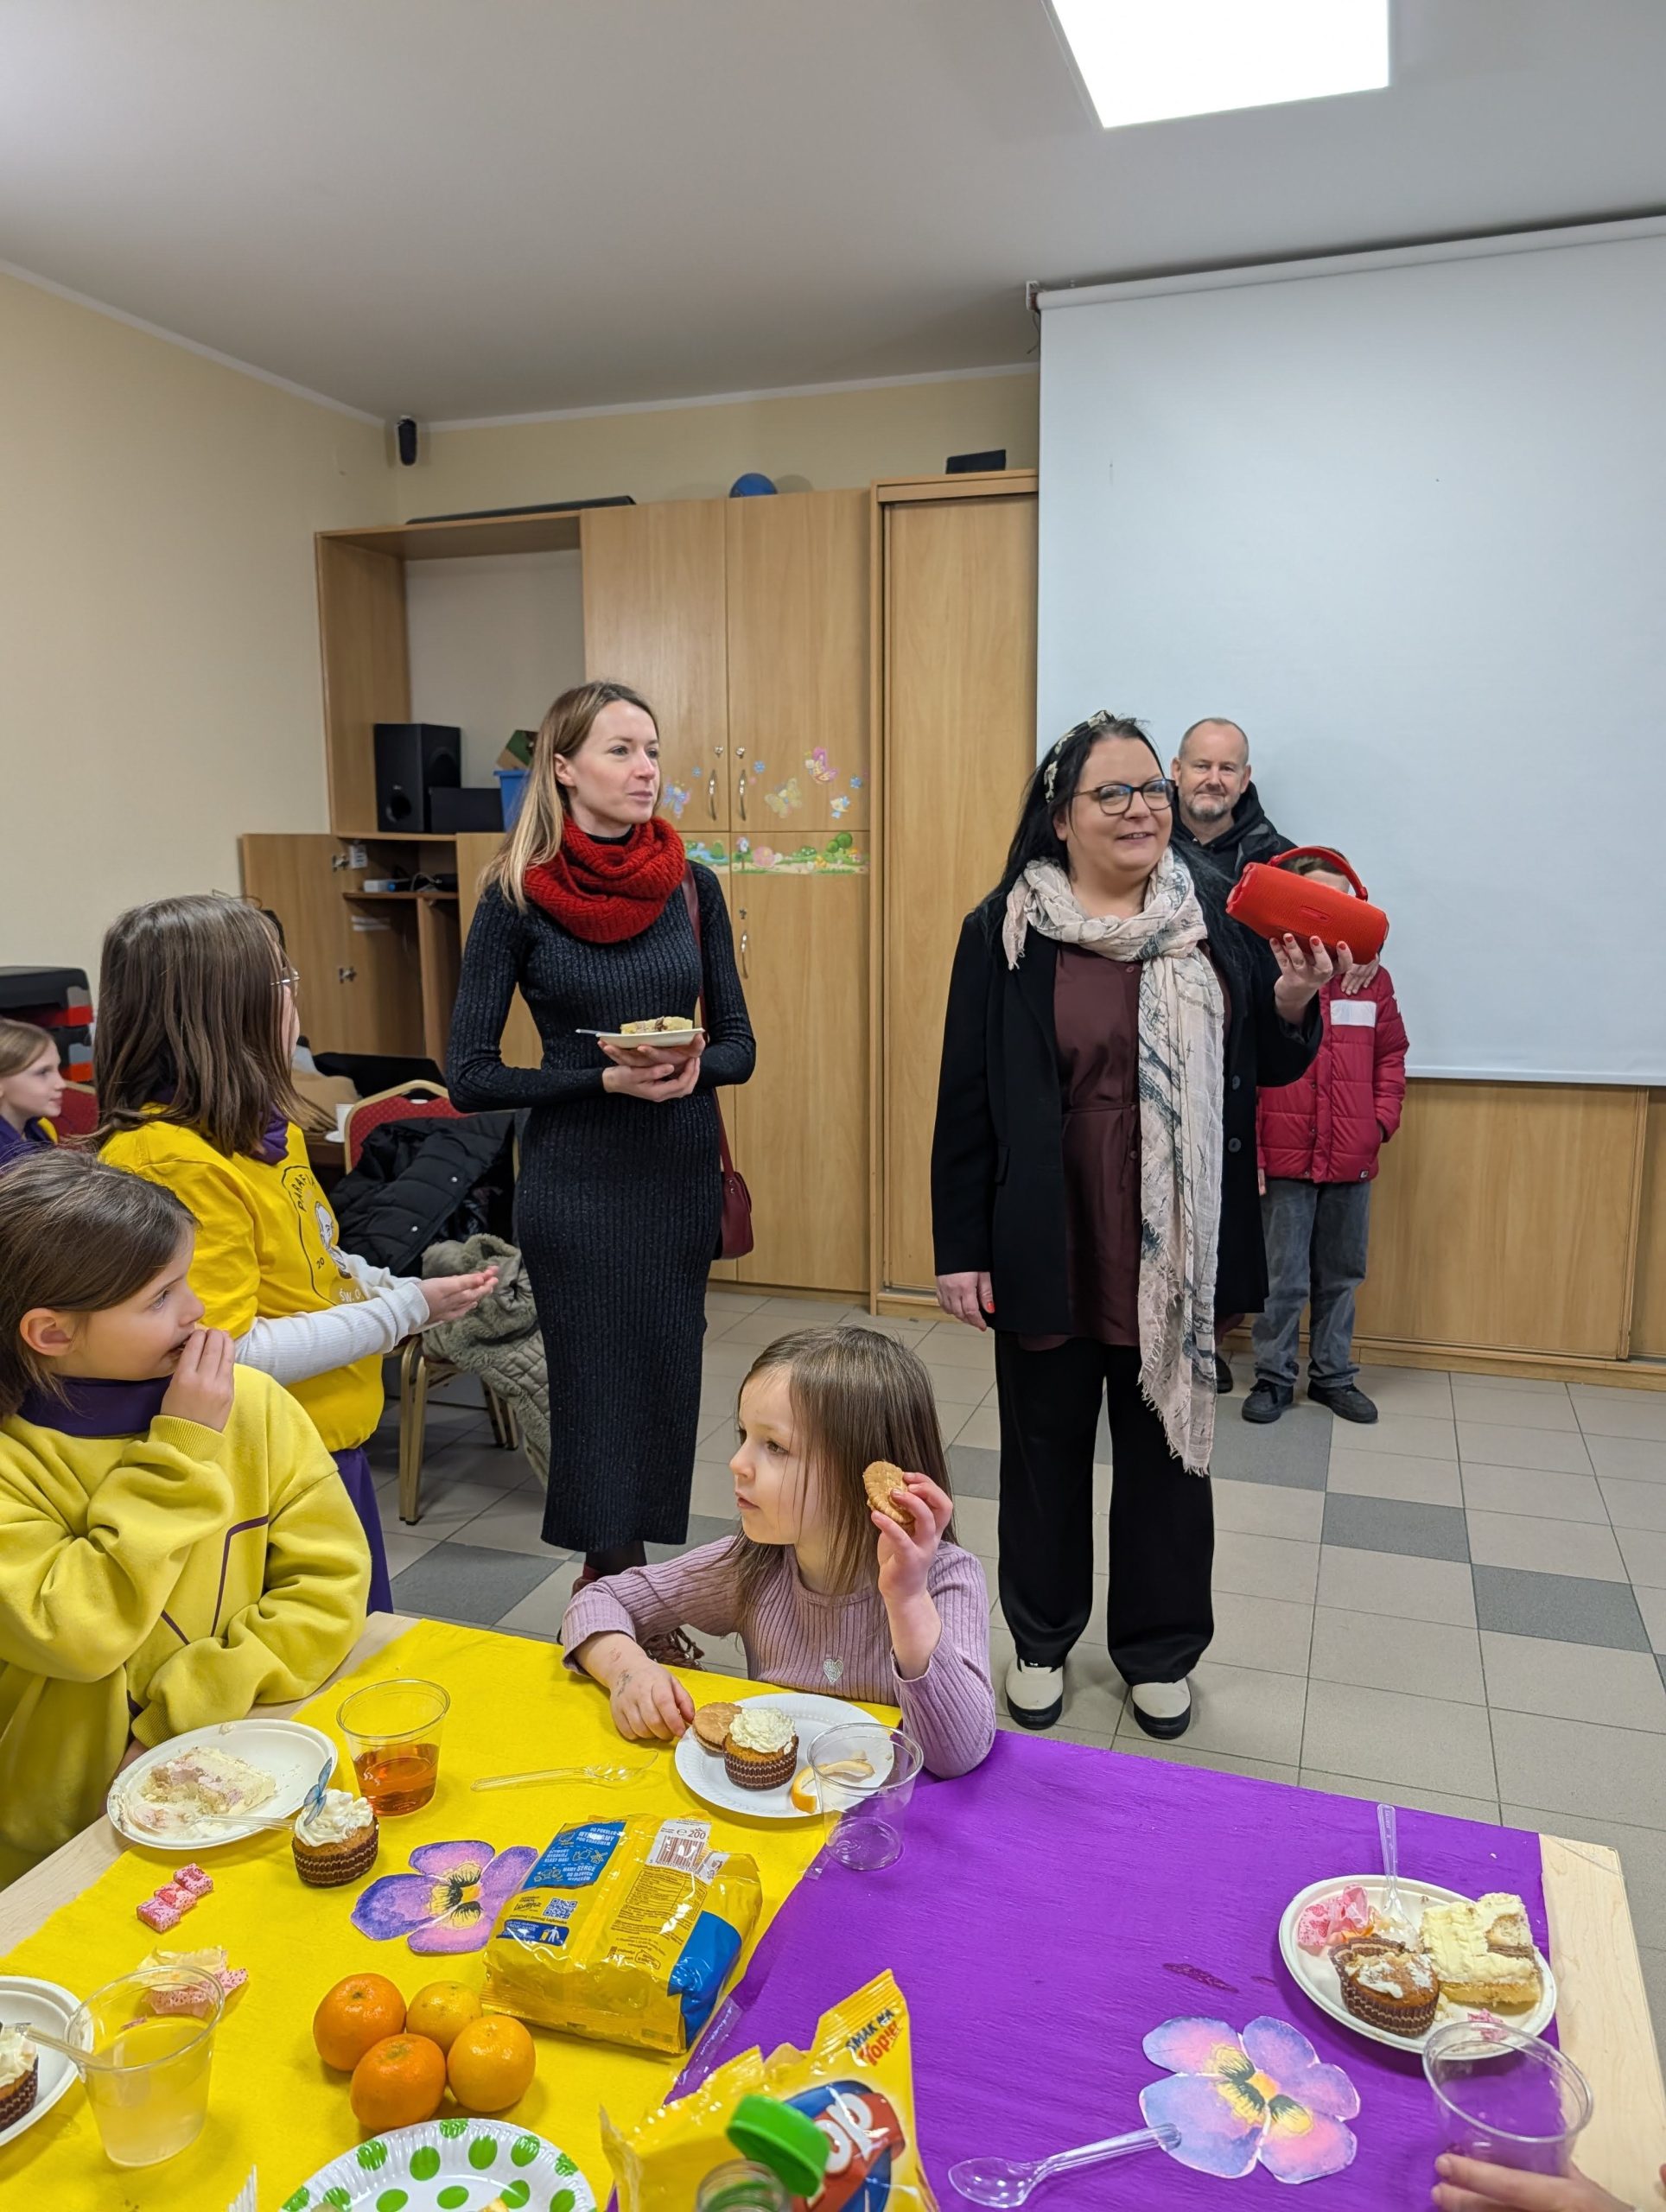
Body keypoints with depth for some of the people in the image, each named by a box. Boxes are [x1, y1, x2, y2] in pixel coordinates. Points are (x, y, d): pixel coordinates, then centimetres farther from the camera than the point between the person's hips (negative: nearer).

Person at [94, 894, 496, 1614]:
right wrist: (402, 1312, -22)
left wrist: (400, 1288, -2)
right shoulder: (174, 1163, -25)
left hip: (333, 1442, 9)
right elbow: (226, 1356, -28)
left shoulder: (258, 1127, 5)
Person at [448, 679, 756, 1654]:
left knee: (667, 1384, 12)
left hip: (682, 1175, 4)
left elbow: (739, 1042, 6)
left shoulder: (691, 885, 2)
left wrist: (696, 1064, -17)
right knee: (600, 1390, 4)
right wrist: (607, 1077, -18)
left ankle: (616, 1584, 31)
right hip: (577, 1183, -4)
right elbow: (471, 1073, -7)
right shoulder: (518, 899, -7)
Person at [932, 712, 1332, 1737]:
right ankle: (1042, 1640, 37)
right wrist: (961, 1249, -7)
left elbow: (1270, 1066, 10)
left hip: (1175, 1250, 2)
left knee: (1167, 1444, 15)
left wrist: (1294, 1001, -12)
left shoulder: (1214, 920, 2)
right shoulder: (1006, 931, -6)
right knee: (1048, 1443, 15)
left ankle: (1160, 1650, 36)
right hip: (1048, 1247, -2)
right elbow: (968, 1098, -6)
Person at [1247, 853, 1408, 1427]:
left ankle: (1332, 1375, 29)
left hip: (1352, 1162, 4)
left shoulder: (1372, 980, 6)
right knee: (1282, 1278, 4)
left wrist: (1382, 1119, 0)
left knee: (1341, 1276, 15)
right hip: (1284, 1160, -4)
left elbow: (1391, 1057, 13)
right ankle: (1274, 1377, 20)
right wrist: (1246, 1150, -11)